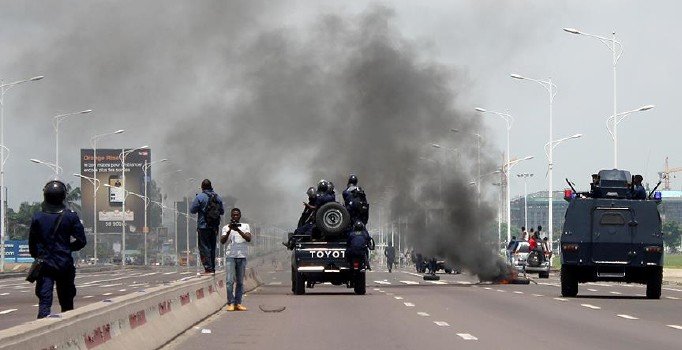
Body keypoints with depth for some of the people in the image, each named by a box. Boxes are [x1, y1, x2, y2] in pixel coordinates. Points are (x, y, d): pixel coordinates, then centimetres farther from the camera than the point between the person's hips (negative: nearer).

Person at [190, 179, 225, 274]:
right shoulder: (218, 197, 5)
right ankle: (213, 268, 15)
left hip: (203, 226, -5)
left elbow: (192, 210, -7)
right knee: (212, 247, 13)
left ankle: (208, 268, -13)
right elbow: (222, 212, 12)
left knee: (204, 247, -4)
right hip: (215, 227, 5)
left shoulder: (200, 197, -10)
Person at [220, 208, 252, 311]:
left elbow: (248, 239, -4)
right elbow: (222, 241, -2)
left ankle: (238, 303, 6)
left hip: (242, 256, 2)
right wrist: (229, 230, -14)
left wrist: (238, 230, -15)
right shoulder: (226, 227, 10)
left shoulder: (245, 226, 11)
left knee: (240, 282, 3)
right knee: (230, 280, -11)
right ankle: (230, 303, -11)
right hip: (230, 256, -2)